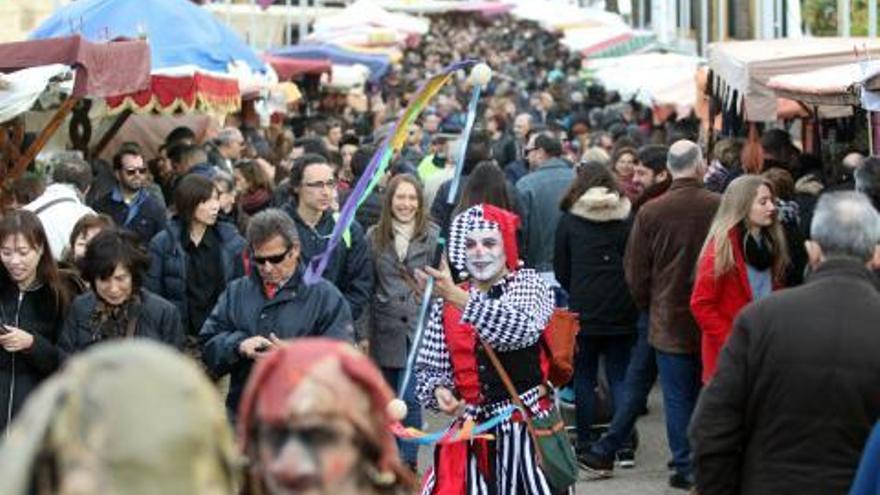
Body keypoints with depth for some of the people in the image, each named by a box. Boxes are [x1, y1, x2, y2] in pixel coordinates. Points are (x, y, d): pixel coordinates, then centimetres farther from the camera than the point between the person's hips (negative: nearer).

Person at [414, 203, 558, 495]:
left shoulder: (529, 284, -2)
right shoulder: (446, 304, 8)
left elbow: (523, 329, -24)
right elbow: (428, 367, 10)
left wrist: (461, 299, -34)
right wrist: (438, 391, -14)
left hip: (527, 428, -3)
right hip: (471, 431, 3)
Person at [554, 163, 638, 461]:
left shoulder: (570, 220, -1)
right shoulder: (628, 218, 0)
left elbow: (560, 269, 4)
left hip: (584, 310, -1)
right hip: (622, 311, 1)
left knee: (584, 377, 9)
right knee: (620, 377, 7)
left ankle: (584, 444, 9)